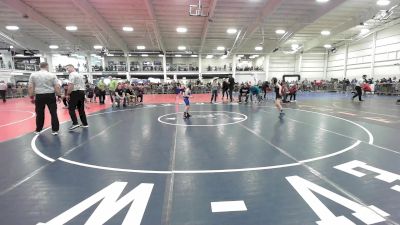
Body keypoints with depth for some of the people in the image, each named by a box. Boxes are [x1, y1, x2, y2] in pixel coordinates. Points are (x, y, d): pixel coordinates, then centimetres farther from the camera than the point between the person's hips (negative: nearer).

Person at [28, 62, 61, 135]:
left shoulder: (33, 75, 4)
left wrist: (32, 97, 6)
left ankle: (38, 130, 23)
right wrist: (59, 96, 0)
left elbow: (30, 87, 1)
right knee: (53, 113, 3)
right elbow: (57, 87, -6)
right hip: (50, 95, -2)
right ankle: (55, 130, 3)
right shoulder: (52, 75, -1)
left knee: (39, 114, 11)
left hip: (39, 96, 2)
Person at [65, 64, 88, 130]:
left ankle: (75, 123, -11)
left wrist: (68, 94, -13)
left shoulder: (72, 74, -10)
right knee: (81, 109, 11)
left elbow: (71, 85, -18)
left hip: (75, 93, -9)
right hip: (82, 92, 9)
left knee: (71, 108, -4)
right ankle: (85, 124, 13)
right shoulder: (80, 75, 18)